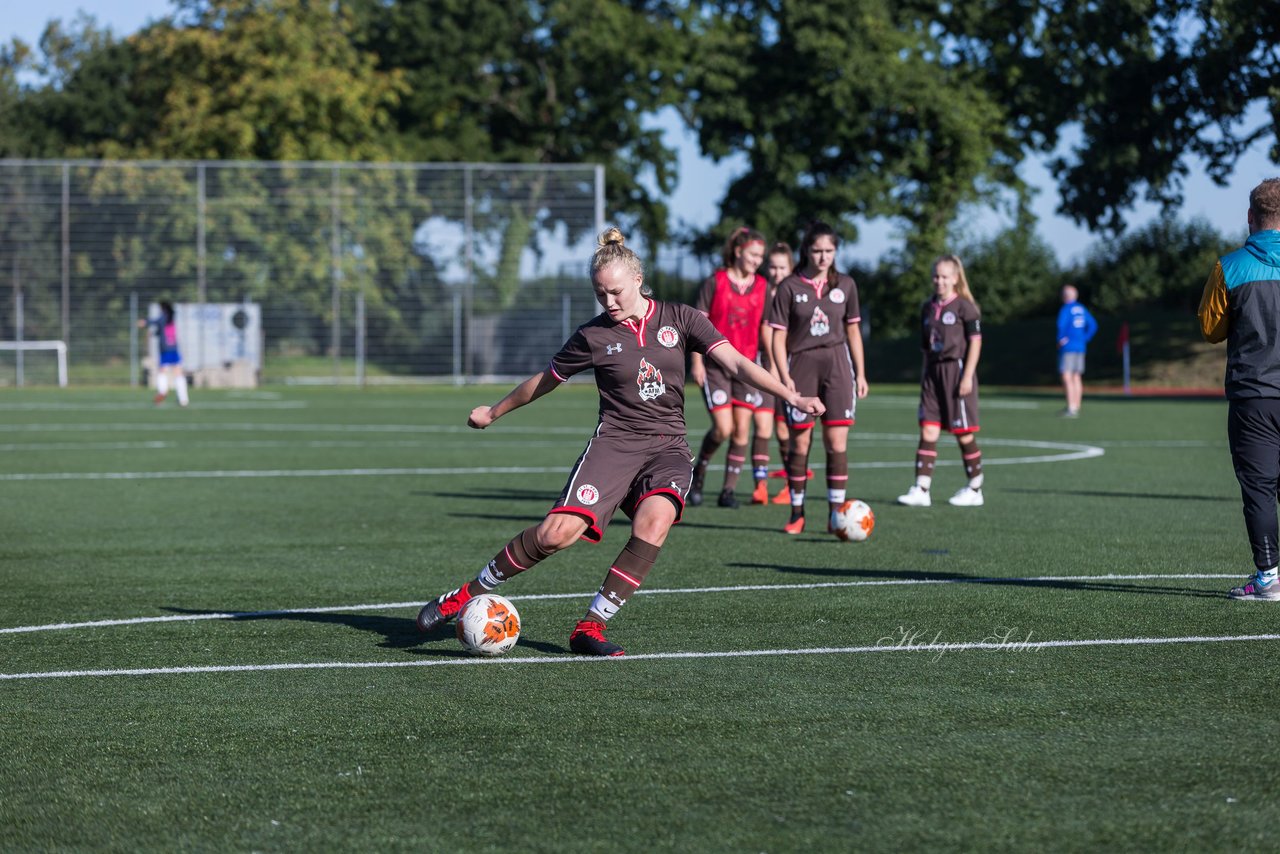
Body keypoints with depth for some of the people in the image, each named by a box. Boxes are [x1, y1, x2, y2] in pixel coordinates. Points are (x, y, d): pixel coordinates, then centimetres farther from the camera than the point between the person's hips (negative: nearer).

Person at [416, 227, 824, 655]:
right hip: (615, 442, -1)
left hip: (668, 447, 1)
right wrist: (494, 411, 28)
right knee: (560, 531, -23)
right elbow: (545, 380, 18)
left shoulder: (679, 319, 5)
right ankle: (472, 592, -3)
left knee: (655, 521, -31)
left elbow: (736, 363, -1)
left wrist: (790, 395, -13)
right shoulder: (593, 335, 3)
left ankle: (590, 627, -20)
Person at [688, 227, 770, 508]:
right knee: (723, 428, -11)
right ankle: (698, 472, 15)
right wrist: (696, 361, -7)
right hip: (715, 365, -4)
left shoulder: (762, 287, 6)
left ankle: (729, 490, 8)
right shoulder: (715, 282, -4)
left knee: (742, 430, -1)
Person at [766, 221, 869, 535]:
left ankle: (836, 514, 0)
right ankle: (797, 514, 10)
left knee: (837, 443, -4)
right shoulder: (790, 287, -2)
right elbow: (778, 335, -2)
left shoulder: (845, 285, 7)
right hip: (801, 366, -2)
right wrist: (784, 376, -11)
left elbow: (853, 331, 14)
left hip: (837, 366, 2)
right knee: (800, 443, 1)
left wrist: (860, 373, 10)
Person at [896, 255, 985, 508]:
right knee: (928, 431, -3)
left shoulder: (964, 307, -6)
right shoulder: (928, 308, 12)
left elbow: (975, 341, -9)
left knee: (964, 434, 1)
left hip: (957, 370, -6)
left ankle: (975, 489, 13)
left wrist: (968, 376, -14)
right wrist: (925, 373, 15)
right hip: (932, 373, 6)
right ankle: (921, 489, -7)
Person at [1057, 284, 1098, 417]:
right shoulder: (1082, 309, 13)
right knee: (1076, 378, 13)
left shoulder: (1065, 309, -11)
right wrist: (1084, 339, 13)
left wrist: (1061, 339, -15)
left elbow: (1061, 325, -28)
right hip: (1080, 348, 8)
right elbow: (1093, 326, 16)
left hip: (1067, 347, -8)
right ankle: (1076, 407, 17)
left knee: (1067, 378, -10)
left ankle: (1071, 408, -19)